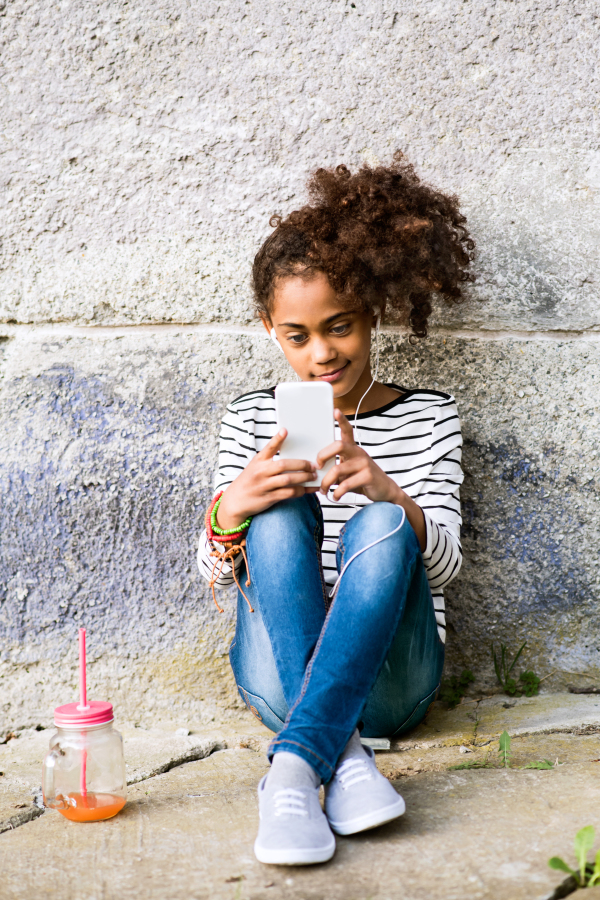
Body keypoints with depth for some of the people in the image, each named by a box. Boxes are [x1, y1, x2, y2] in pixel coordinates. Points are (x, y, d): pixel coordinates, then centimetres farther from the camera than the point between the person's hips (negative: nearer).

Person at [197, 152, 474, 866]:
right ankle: (345, 758, -36)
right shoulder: (251, 420, 8)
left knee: (379, 525, -28)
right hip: (280, 677, 1)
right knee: (279, 509, -24)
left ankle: (293, 765, -38)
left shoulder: (428, 416, 6)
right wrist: (231, 508, -21)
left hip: (389, 679, -1)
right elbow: (214, 573, 4)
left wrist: (388, 492, -27)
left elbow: (444, 562, -4)